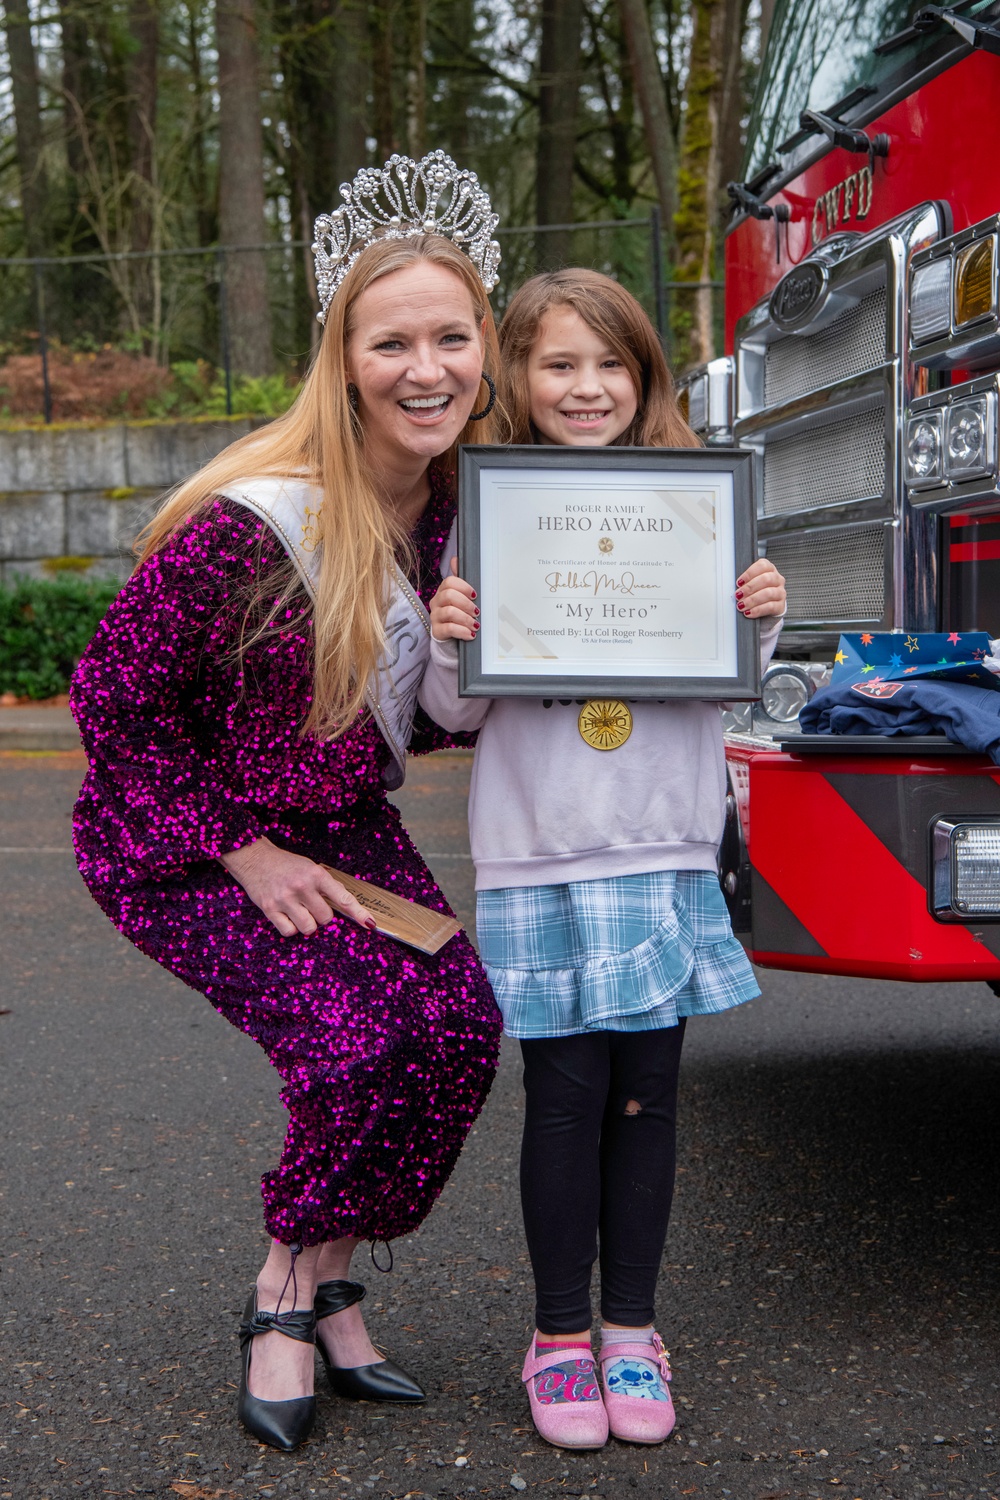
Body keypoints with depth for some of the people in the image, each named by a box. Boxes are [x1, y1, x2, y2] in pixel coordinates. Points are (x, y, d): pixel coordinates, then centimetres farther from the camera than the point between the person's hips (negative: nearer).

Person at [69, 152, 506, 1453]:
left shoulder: (468, 506, -5)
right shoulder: (250, 524, -25)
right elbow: (115, 695, -16)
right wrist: (245, 850, -15)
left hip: (343, 830, 6)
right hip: (178, 843, -6)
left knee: (459, 1023, -16)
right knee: (353, 1039, -24)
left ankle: (314, 1286, 4)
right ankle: (290, 1291, 4)